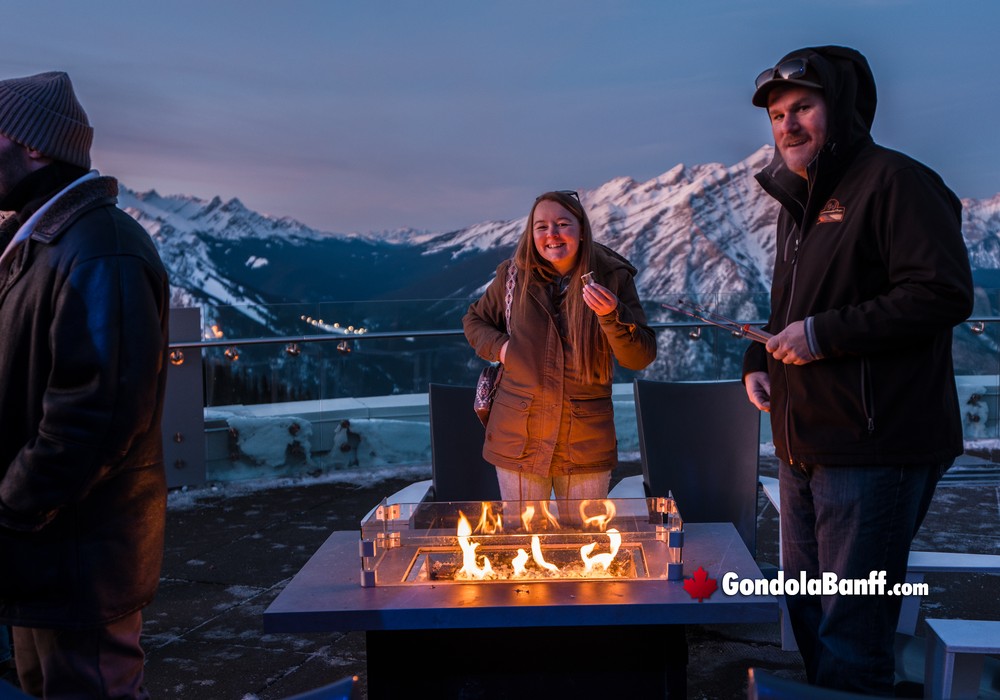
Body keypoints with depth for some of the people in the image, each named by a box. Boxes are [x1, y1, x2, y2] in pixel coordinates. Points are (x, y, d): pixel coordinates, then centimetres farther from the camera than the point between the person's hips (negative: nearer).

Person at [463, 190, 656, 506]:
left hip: (587, 444, -1)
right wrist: (498, 346, -3)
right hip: (519, 441, 1)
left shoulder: (614, 277, -5)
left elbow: (640, 358, -8)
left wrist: (612, 315, -25)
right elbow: (475, 320, 17)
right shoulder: (514, 275, -1)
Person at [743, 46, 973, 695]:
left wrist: (825, 333, -21)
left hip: (873, 452, -9)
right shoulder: (799, 202, 18)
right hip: (804, 450, 9)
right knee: (808, 617, 19)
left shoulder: (894, 182, -10)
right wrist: (759, 361, 9)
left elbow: (945, 293, -20)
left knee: (850, 645, -4)